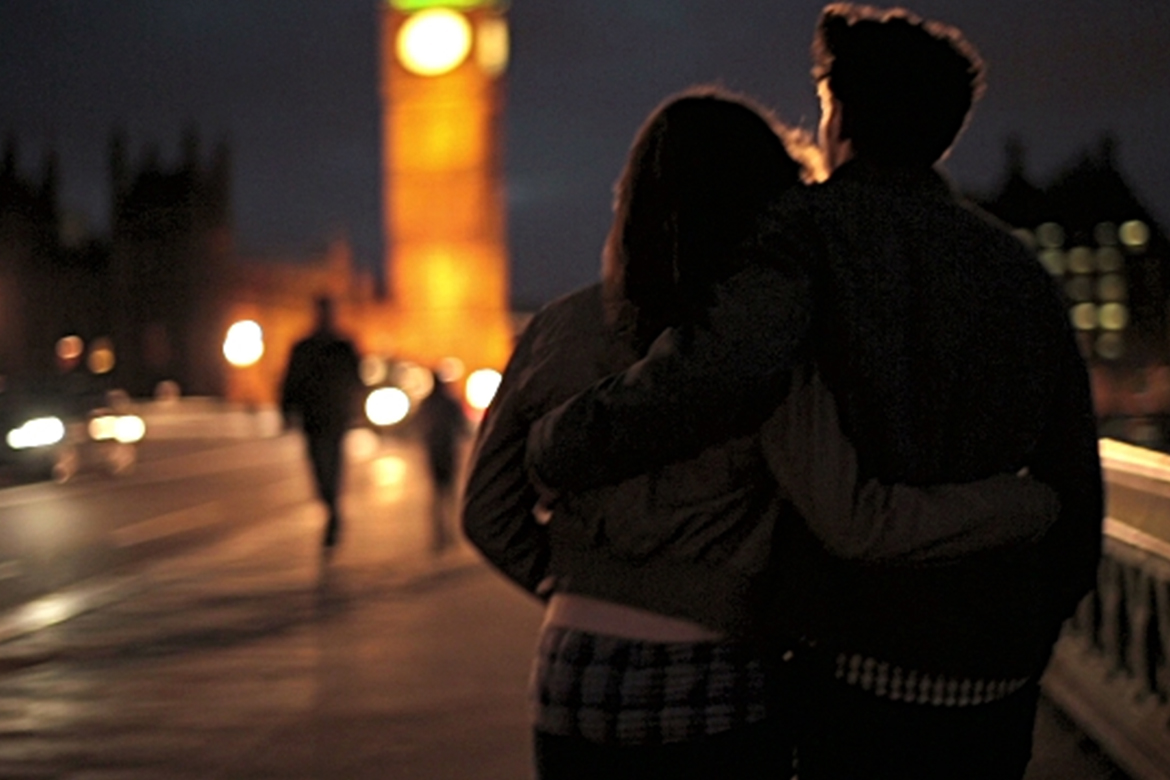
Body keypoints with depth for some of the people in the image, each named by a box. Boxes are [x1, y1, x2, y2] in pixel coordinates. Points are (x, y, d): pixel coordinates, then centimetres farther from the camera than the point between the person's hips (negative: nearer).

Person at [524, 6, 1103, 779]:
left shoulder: (810, 229, -7)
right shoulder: (1021, 269, 10)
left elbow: (722, 372, -30)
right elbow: (1073, 484, 14)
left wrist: (557, 450, -16)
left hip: (867, 666, -6)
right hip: (999, 686, 6)